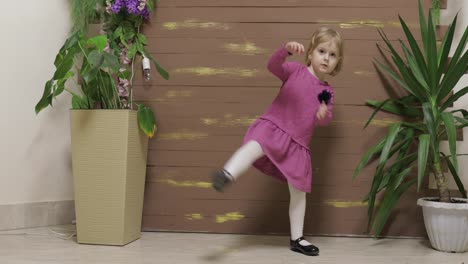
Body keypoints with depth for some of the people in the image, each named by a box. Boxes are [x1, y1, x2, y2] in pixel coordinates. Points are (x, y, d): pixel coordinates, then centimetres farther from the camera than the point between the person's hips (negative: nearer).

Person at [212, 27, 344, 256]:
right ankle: (227, 175, -61)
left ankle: (296, 239, 23)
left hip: (297, 144, 5)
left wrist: (324, 115, -15)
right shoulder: (295, 71, -2)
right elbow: (273, 65, -20)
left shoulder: (327, 92, 10)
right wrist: (287, 49, -41)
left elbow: (325, 121, 11)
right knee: (255, 146, -40)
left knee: (299, 192, 10)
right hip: (272, 127, -5)